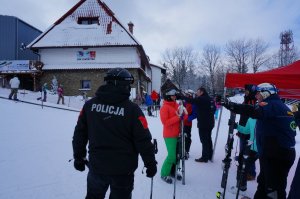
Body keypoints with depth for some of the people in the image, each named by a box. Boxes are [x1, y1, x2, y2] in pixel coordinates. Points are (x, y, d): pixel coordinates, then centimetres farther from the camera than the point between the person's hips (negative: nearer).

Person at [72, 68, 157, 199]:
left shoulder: (89, 105, -4)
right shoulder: (132, 109, -16)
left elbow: (80, 133, 4)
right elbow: (143, 141, -14)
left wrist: (79, 157, 17)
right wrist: (151, 164, 0)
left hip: (97, 166, 3)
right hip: (123, 168, -3)